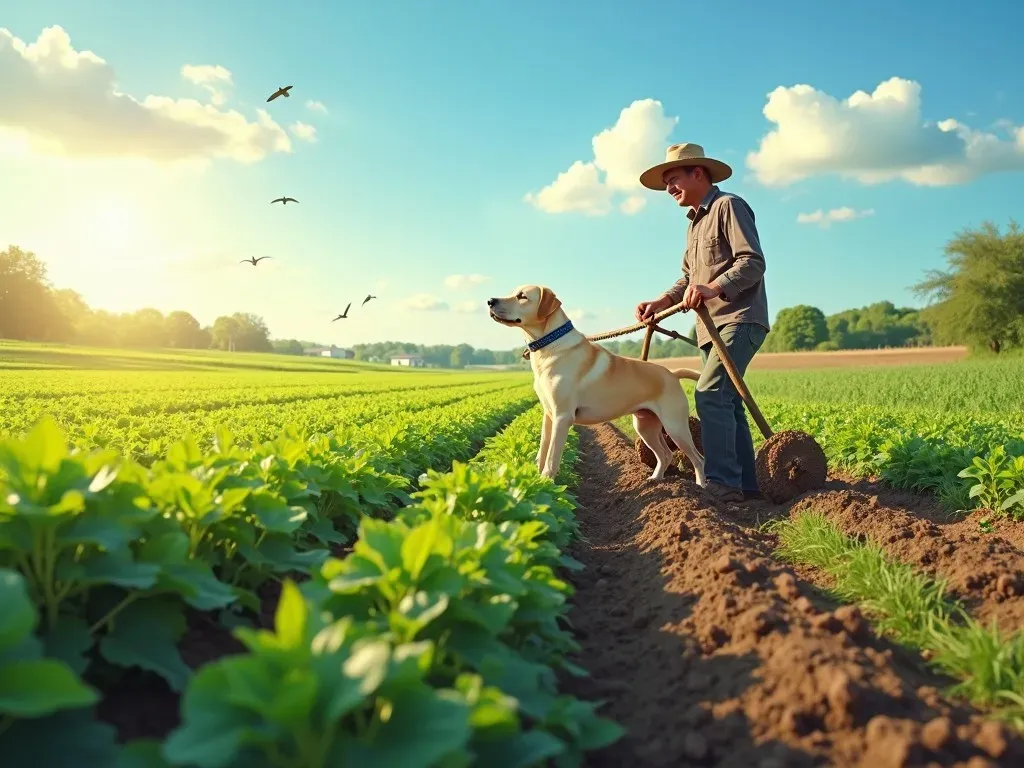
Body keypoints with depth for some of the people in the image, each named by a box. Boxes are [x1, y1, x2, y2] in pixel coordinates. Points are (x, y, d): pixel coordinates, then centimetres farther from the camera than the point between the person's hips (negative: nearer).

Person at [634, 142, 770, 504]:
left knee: (710, 394, -20)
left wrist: (715, 288, -32)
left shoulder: (729, 206, -5)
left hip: (740, 319, -9)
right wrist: (661, 301, 2)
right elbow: (689, 278, 20)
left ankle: (722, 482, -18)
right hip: (712, 325, 9)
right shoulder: (695, 222, 22)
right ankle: (747, 484, 14)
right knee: (727, 403, 8)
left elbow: (752, 262, -17)